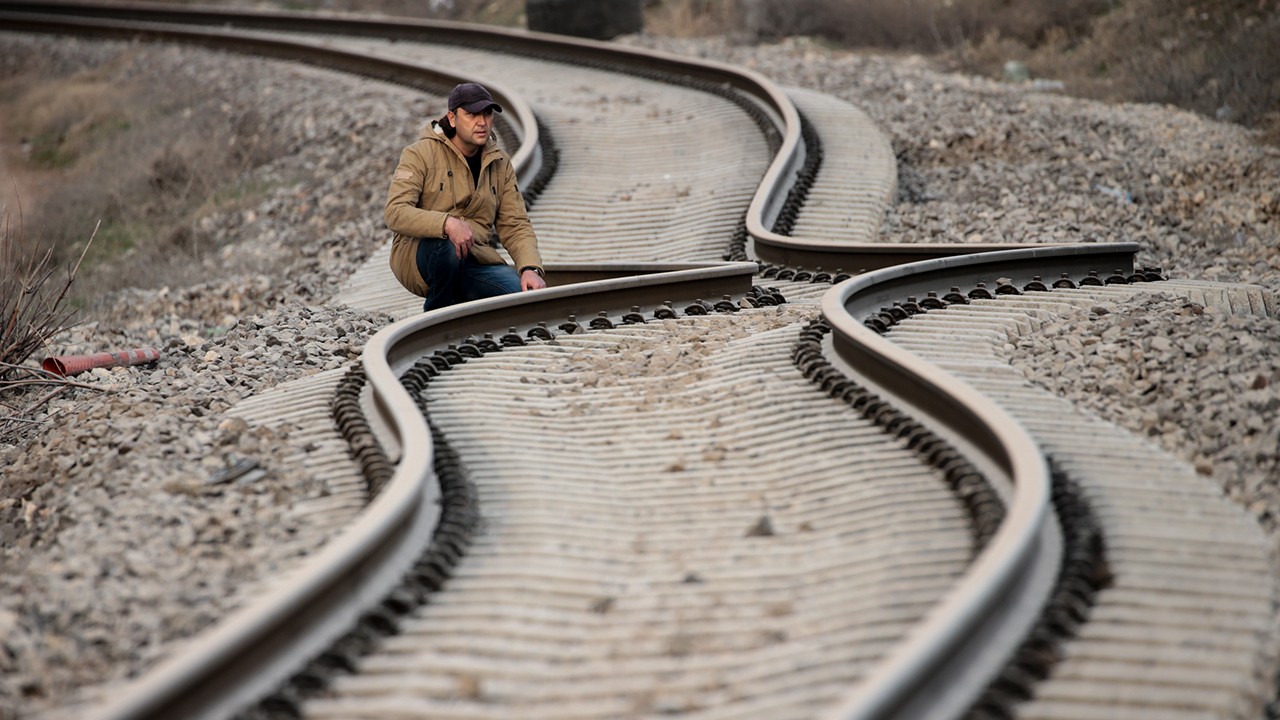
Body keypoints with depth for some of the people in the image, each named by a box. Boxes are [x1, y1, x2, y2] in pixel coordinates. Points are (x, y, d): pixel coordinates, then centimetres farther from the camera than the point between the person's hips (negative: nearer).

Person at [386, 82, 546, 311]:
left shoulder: (500, 163, 10)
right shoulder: (421, 154, -8)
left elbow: (515, 225, 7)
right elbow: (395, 213, -20)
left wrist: (531, 268, -14)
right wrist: (447, 223, -36)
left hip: (474, 261, 4)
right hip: (417, 256, -4)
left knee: (527, 292, -22)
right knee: (448, 245, -40)